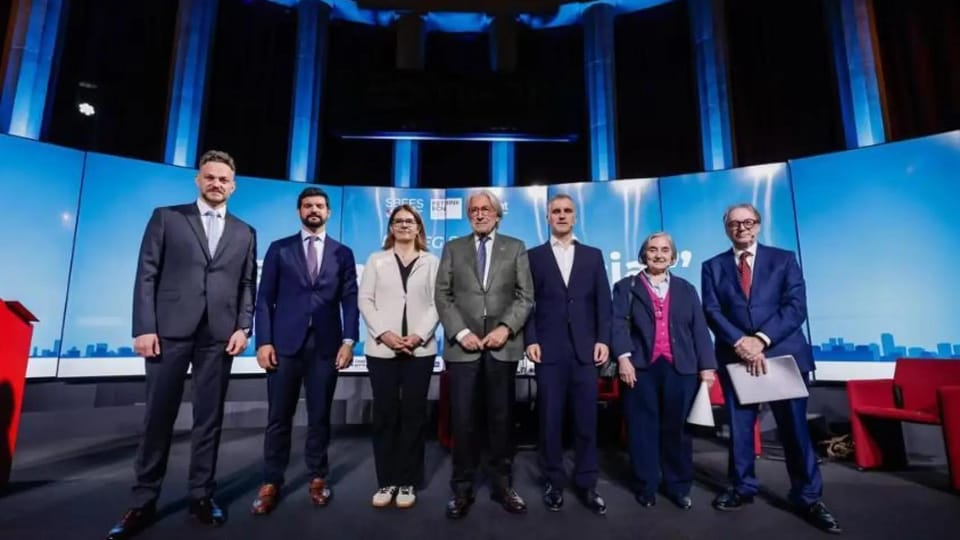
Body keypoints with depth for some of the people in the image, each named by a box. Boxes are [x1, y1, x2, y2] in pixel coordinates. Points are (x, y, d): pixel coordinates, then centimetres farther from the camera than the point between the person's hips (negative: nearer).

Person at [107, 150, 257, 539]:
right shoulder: (166, 218, 8)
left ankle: (201, 496, 18)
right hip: (169, 331, -1)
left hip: (219, 336, 2)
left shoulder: (245, 233, 12)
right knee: (158, 417, 5)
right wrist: (144, 327, -6)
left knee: (209, 418, 6)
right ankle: (144, 502, 19)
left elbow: (248, 285, 9)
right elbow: (147, 275, 2)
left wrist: (243, 327, -3)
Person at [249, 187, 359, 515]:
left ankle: (317, 478, 23)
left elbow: (350, 300, 4)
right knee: (279, 417, 6)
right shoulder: (279, 249, 9)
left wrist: (348, 341, -6)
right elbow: (265, 299, 4)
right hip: (285, 343, 0)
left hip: (326, 345, 0)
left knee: (320, 416, 8)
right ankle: (271, 483, 21)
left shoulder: (343, 253, 9)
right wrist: (263, 341, -6)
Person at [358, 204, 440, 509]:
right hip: (381, 348, 1)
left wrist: (419, 335, -12)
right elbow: (365, 300, 3)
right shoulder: (376, 260, 12)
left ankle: (408, 482, 15)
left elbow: (436, 304, 2)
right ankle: (386, 481, 17)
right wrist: (383, 333, -11)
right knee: (385, 413, 4)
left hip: (420, 348, 0)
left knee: (413, 413, 4)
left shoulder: (431, 262, 10)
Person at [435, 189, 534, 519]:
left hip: (503, 346, 0)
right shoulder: (453, 248, 11)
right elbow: (442, 295, 4)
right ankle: (462, 489, 18)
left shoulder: (515, 248, 10)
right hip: (463, 345, 0)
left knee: (502, 418, 8)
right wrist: (461, 332, -8)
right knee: (462, 419, 3)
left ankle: (502, 485, 23)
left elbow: (525, 296, 3)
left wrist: (506, 327, -11)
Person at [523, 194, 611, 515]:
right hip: (549, 349, -1)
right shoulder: (534, 256, 7)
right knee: (550, 419, 5)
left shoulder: (593, 255, 12)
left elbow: (603, 301, 8)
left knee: (586, 419, 6)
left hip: (584, 349, 2)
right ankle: (554, 483, 21)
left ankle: (586, 484, 21)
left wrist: (603, 339, -1)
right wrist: (530, 340, -7)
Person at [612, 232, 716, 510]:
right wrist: (623, 358, -16)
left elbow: (699, 329, 10)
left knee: (677, 428, 8)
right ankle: (646, 486, 17)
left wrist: (707, 366, 1)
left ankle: (678, 486, 22)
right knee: (643, 428, 4)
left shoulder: (686, 289, 16)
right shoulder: (626, 287, 8)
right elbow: (618, 324, -3)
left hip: (680, 368, 2)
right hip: (641, 367, -2)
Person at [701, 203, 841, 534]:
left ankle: (808, 497, 20)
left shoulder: (784, 259, 7)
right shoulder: (713, 267, 8)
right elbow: (712, 312, -1)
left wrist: (762, 339, -16)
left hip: (783, 353, -1)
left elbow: (796, 306, -4)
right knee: (739, 426, 8)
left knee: (794, 427, 5)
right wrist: (740, 342, -16)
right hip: (736, 356, 1)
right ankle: (742, 488, 23)